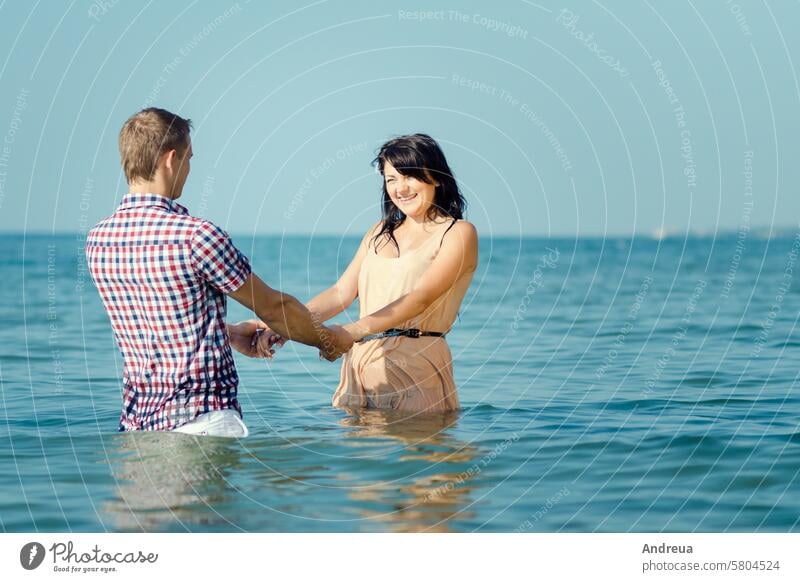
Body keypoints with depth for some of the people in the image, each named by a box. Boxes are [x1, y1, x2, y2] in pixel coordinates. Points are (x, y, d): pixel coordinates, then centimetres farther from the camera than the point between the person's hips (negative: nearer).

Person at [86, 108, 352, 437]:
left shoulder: (98, 240, 6)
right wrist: (327, 339, 16)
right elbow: (273, 307, -2)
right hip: (201, 419, -7)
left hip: (136, 422, 7)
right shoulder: (194, 235, -14)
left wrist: (229, 332, 33)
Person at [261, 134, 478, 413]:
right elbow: (341, 292, 11)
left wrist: (351, 331, -27)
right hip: (360, 363, 5)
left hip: (416, 365, -5)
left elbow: (421, 298, -15)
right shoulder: (381, 232, 20)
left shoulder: (458, 233, -1)